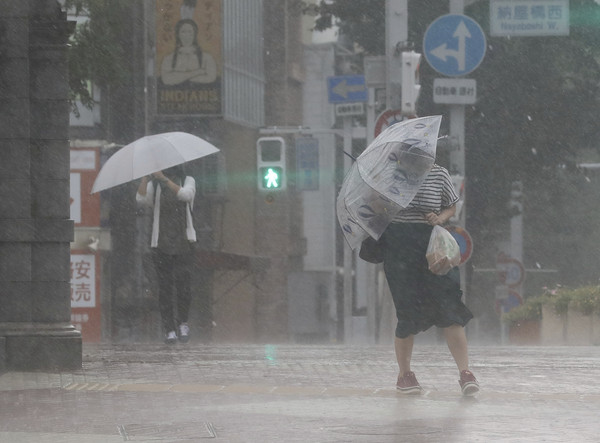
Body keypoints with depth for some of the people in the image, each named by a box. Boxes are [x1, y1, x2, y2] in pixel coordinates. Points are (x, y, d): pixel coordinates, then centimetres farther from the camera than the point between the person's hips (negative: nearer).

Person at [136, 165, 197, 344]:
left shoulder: (187, 181, 11)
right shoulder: (154, 185, 12)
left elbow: (185, 195, -12)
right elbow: (141, 198, -7)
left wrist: (164, 178, -18)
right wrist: (146, 175, -16)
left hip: (183, 241, -1)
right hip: (161, 242, 1)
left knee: (183, 282, -12)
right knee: (164, 286, -3)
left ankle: (182, 323, 7)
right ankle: (169, 329, 1)